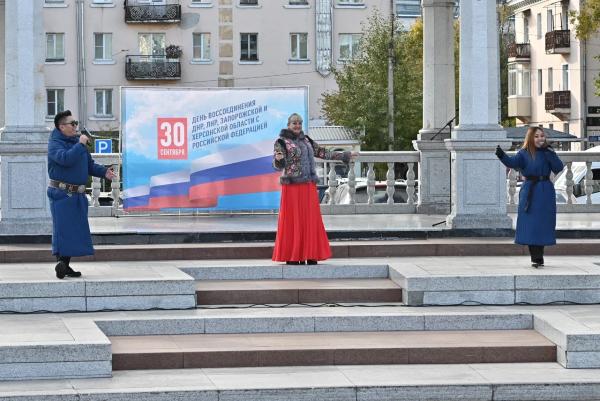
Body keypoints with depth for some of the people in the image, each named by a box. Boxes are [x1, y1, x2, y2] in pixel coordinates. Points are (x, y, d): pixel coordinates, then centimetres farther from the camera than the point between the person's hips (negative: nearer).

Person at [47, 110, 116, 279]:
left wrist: (104, 172, 3)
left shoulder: (78, 141, 16)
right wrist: (80, 145, -21)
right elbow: (66, 159, -28)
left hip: (77, 195, 8)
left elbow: (89, 165, 19)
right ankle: (61, 261, -10)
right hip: (62, 193, -8)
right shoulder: (55, 144, -9)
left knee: (74, 229, 8)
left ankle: (66, 266, 13)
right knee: (63, 228, -11)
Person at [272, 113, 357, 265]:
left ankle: (309, 255, 9)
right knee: (292, 221, -5)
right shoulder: (282, 142, -2)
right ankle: (292, 257, -1)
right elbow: (278, 165, -10)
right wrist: (278, 159, -34)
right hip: (292, 185, -6)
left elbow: (323, 153, 19)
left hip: (309, 185, 6)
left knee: (310, 220, 4)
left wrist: (345, 155, 19)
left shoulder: (306, 140, 15)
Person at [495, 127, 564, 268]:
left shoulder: (548, 152, 6)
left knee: (543, 225, 1)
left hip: (545, 193, 1)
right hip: (529, 192, -1)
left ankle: (538, 257, 10)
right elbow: (513, 162, -15)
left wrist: (549, 153, -15)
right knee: (530, 225, -2)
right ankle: (535, 257, 6)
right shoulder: (524, 153, 3)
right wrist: (502, 155, -34)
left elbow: (559, 168, -6)